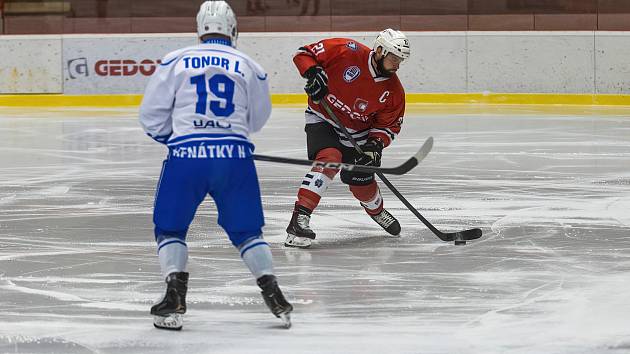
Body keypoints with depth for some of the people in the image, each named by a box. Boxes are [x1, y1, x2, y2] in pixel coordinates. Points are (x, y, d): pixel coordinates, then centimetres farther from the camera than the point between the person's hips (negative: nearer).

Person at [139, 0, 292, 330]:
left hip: (186, 156, -1)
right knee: (246, 230, 15)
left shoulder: (175, 61, 5)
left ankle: (175, 298, 1)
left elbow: (151, 116, 6)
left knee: (169, 228, 14)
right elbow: (257, 120, 19)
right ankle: (273, 294, 5)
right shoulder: (250, 67, 8)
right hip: (235, 157, 1)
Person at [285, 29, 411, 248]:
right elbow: (304, 54, -15)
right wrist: (312, 73, -33)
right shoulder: (346, 52, -23)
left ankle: (376, 211, 48)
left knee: (363, 184, 10)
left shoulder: (394, 91, -11)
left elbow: (389, 125, -1)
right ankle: (299, 219, -35)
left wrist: (376, 144, -20)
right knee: (329, 159, -31)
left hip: (357, 134, 4)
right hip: (322, 120, -4)